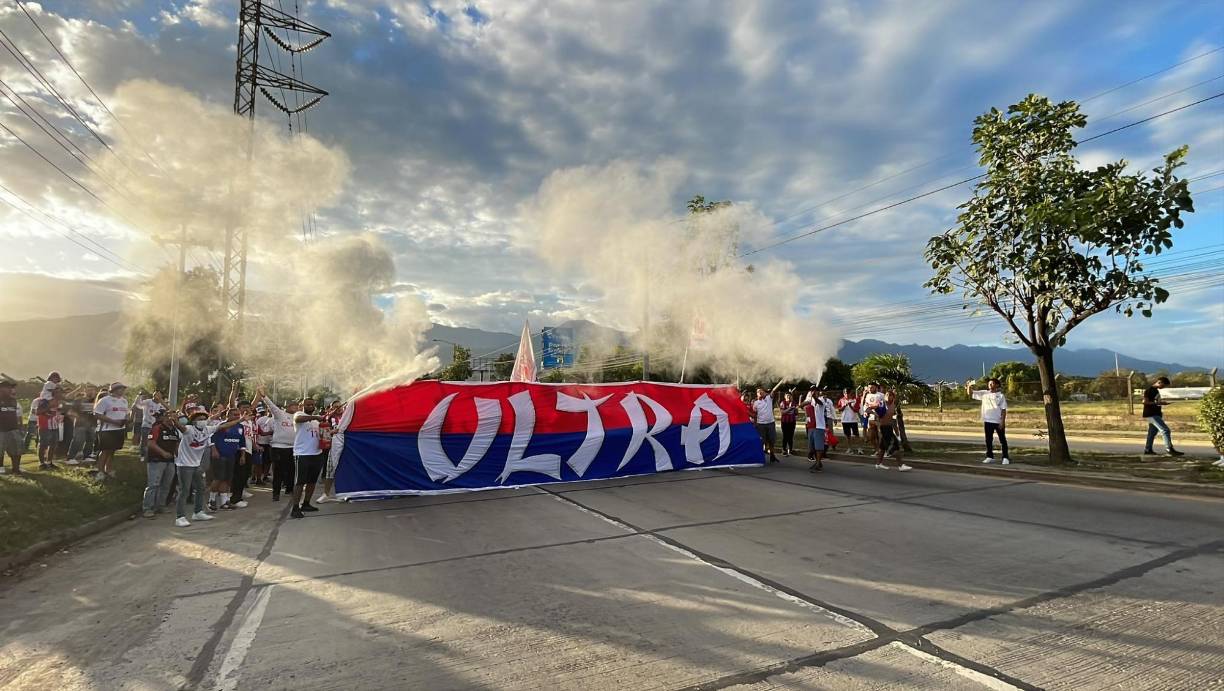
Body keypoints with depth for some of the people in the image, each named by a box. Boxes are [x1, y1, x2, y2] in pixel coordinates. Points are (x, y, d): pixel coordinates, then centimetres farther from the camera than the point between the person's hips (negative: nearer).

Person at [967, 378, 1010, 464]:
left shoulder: (1000, 395, -2)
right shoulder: (983, 393, 6)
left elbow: (1003, 409, -5)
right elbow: (970, 393, 5)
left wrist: (1003, 421, -12)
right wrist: (969, 386, -15)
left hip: (999, 421, -3)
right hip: (988, 421, 3)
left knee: (1002, 440, 4)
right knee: (988, 440, 8)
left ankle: (1005, 457, 9)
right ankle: (990, 457, 15)